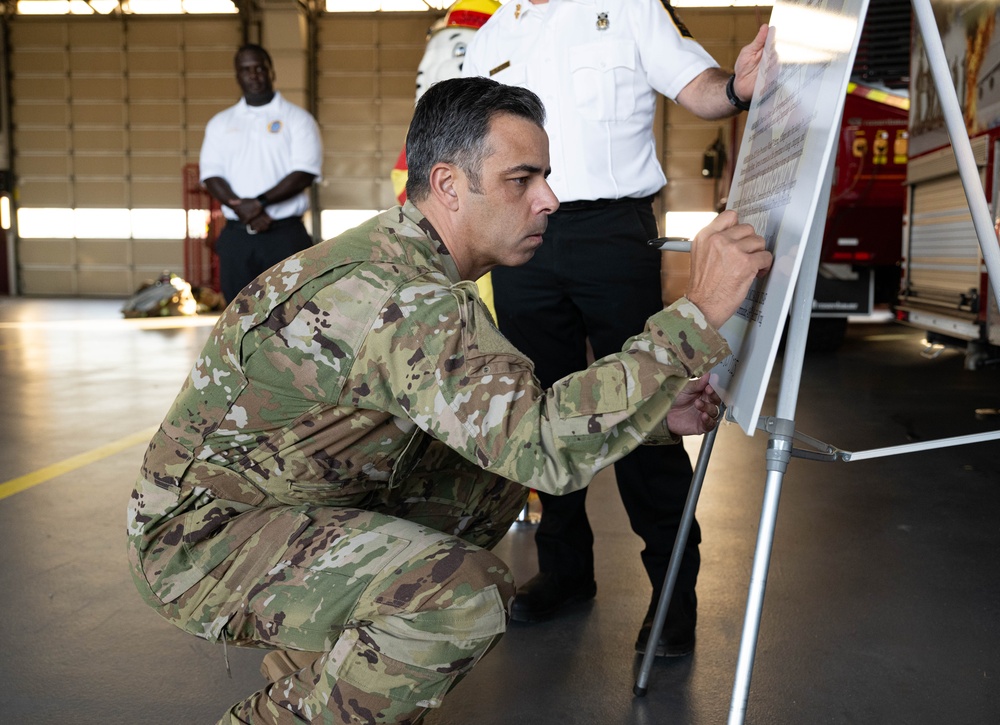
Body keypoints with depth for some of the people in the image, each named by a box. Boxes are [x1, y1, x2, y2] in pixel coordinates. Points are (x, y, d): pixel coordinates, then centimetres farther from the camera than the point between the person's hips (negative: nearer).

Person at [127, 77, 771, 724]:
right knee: (467, 591, -28)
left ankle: (317, 655, 16)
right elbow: (545, 444, -37)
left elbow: (513, 413, 9)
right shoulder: (388, 294, -29)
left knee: (492, 476, 10)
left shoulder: (412, 262, 3)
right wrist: (701, 312, -32)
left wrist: (653, 418, -1)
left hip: (305, 497, 10)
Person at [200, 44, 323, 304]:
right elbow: (210, 175, 5)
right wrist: (242, 209, -13)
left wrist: (260, 202, -17)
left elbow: (305, 173, -7)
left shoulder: (297, 119, 4)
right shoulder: (220, 123, 15)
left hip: (285, 234, -3)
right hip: (236, 235, 3)